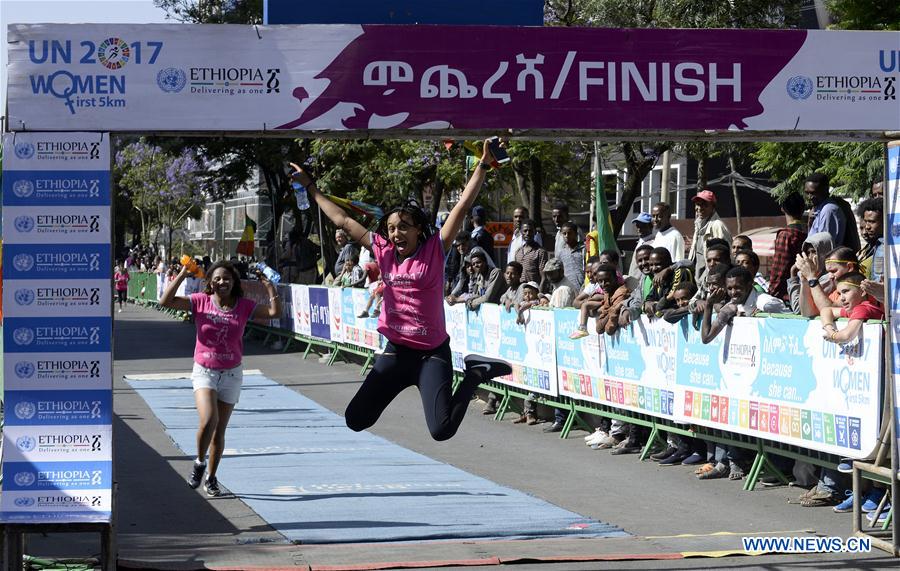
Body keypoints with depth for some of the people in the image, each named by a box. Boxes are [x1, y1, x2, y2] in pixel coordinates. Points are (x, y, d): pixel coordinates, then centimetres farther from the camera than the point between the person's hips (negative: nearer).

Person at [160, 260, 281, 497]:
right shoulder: (200, 301, -4)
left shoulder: (244, 306, -1)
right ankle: (199, 462, 2)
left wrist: (270, 288, -18)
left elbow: (275, 312, -6)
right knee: (208, 419, -24)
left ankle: (211, 479, 25)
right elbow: (166, 301, -11)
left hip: (231, 374, 2)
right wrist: (181, 276, -17)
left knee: (219, 431, 9)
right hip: (204, 371, -2)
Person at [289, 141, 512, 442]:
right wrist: (310, 187, 15)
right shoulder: (383, 251, 3)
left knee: (442, 430, -17)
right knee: (355, 419, 3)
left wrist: (484, 164, -17)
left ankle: (476, 373, 8)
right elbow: (343, 220, 11)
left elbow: (463, 206, -11)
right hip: (396, 351, 4)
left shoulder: (435, 251, -6)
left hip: (432, 352, -4)